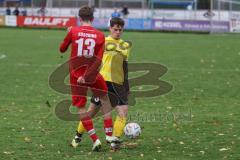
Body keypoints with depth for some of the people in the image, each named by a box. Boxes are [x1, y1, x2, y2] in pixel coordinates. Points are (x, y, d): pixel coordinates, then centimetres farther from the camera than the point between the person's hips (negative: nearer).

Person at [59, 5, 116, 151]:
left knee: (81, 107, 7)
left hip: (76, 74, -1)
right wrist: (86, 76, -11)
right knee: (105, 99, 23)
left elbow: (62, 49, 10)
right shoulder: (100, 35, -2)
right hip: (93, 74, 1)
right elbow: (98, 60, -11)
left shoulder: (73, 31, -5)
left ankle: (95, 139, -3)